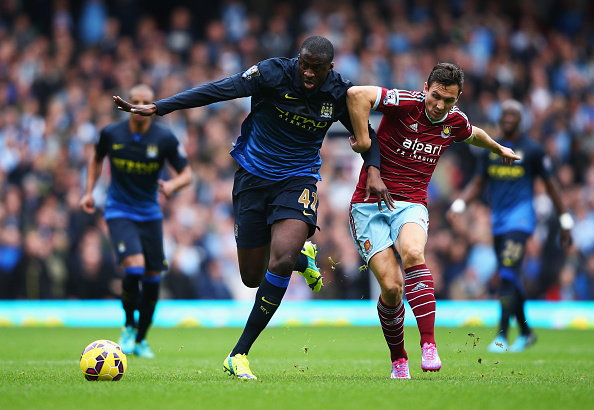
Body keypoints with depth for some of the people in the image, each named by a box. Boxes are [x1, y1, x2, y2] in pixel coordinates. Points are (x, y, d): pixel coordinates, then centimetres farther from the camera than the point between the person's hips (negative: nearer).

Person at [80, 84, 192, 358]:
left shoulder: (165, 139, -8)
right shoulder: (111, 134, -7)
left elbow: (186, 173, -2)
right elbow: (96, 159, 14)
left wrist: (172, 185, -24)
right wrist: (89, 191, 4)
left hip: (150, 214, 2)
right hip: (119, 212, -2)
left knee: (152, 277, 3)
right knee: (134, 266, -23)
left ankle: (140, 339, 22)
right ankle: (129, 325, 2)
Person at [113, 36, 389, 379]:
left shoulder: (340, 94, -8)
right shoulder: (272, 73, -16)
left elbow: (366, 135, 8)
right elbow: (217, 91, -18)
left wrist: (374, 170, -11)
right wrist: (157, 108, -24)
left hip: (298, 180, 0)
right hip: (253, 178, 1)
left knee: (281, 261, -25)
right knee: (252, 277, 4)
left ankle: (239, 354, -15)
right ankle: (303, 257, 40)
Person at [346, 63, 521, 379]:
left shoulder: (455, 122, 6)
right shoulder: (406, 103, -13)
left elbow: (474, 135, 32)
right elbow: (357, 94, -28)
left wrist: (499, 149, 50)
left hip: (411, 204, 3)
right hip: (369, 206, -3)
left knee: (412, 253, -33)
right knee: (391, 287, -16)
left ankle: (429, 345, -36)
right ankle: (398, 360, 9)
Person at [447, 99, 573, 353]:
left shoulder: (532, 150, -2)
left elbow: (551, 185, 2)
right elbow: (478, 183, 16)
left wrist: (565, 222, 3)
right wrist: (459, 205, -1)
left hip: (520, 217, -6)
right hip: (498, 221, 6)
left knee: (508, 274, -19)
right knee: (509, 278, 11)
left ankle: (502, 336, -21)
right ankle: (525, 332, 26)